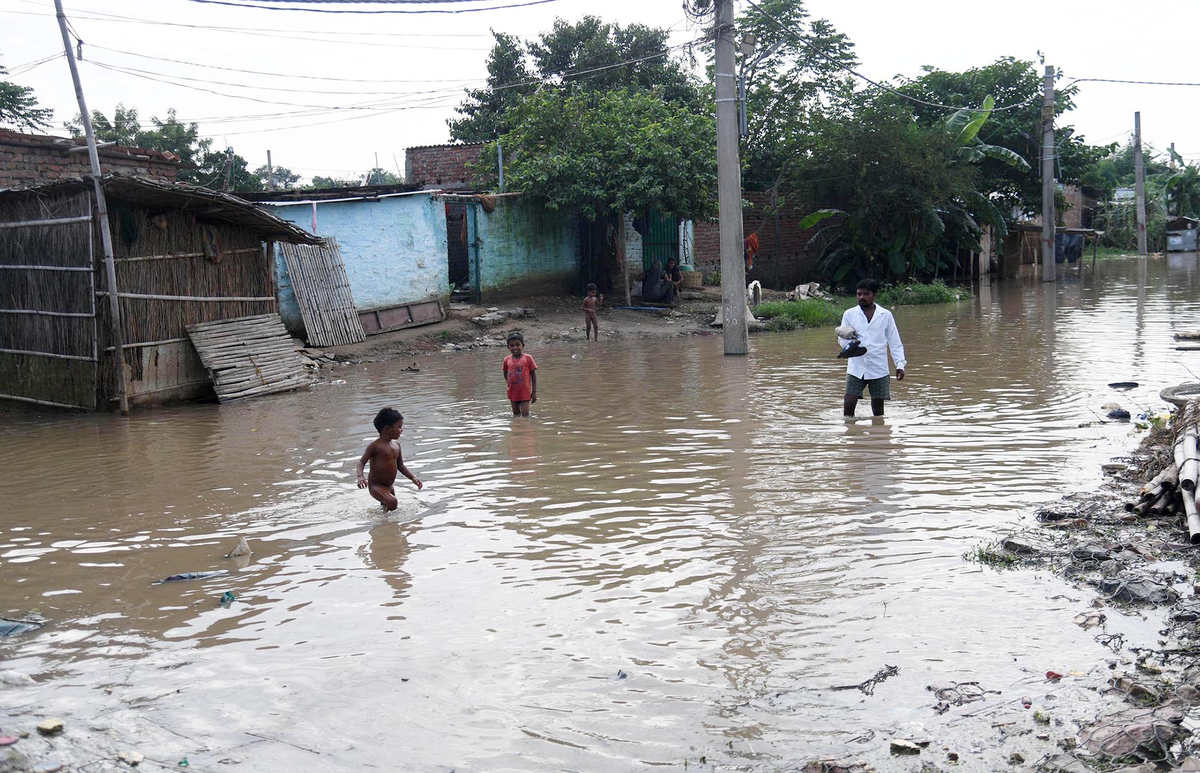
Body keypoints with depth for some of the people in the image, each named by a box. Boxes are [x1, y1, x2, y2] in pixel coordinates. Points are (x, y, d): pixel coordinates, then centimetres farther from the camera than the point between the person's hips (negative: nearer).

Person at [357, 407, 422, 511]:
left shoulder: (396, 445, 6)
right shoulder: (376, 445, -15)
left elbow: (400, 466, 17)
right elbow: (361, 462, -16)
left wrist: (413, 477, 8)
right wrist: (360, 477, -34)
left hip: (389, 486, 8)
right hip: (376, 486, -8)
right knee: (392, 502, -30)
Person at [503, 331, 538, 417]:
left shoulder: (527, 358, -8)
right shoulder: (507, 360, 2)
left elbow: (533, 375, -4)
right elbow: (505, 373, 20)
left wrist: (534, 392, -5)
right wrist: (509, 383, 2)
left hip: (525, 392, -4)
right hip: (513, 392, 4)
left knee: (525, 415, -6)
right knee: (516, 413, 16)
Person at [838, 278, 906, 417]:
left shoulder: (885, 315, 6)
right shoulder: (849, 314, 8)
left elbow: (895, 342, 7)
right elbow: (841, 338, 9)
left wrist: (900, 364, -4)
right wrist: (849, 342, -15)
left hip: (879, 369, 0)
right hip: (856, 368, 0)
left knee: (878, 408, 5)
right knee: (848, 406, -10)